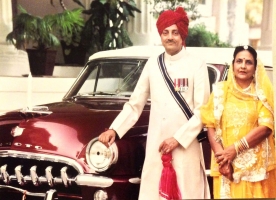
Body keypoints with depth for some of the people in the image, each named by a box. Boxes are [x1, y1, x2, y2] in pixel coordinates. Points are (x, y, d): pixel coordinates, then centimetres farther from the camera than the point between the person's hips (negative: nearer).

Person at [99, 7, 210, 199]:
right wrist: (114, 129, -1)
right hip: (155, 145, 3)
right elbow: (135, 104, 11)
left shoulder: (196, 65, -2)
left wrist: (178, 138, -11)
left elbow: (202, 110, -5)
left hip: (186, 145, -3)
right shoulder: (152, 63, 8)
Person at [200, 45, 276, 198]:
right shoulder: (220, 90, 6)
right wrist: (220, 155, -12)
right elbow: (211, 125, 2)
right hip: (225, 163, 1)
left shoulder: (263, 92, 4)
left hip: (256, 164, -1)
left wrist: (235, 149, -14)